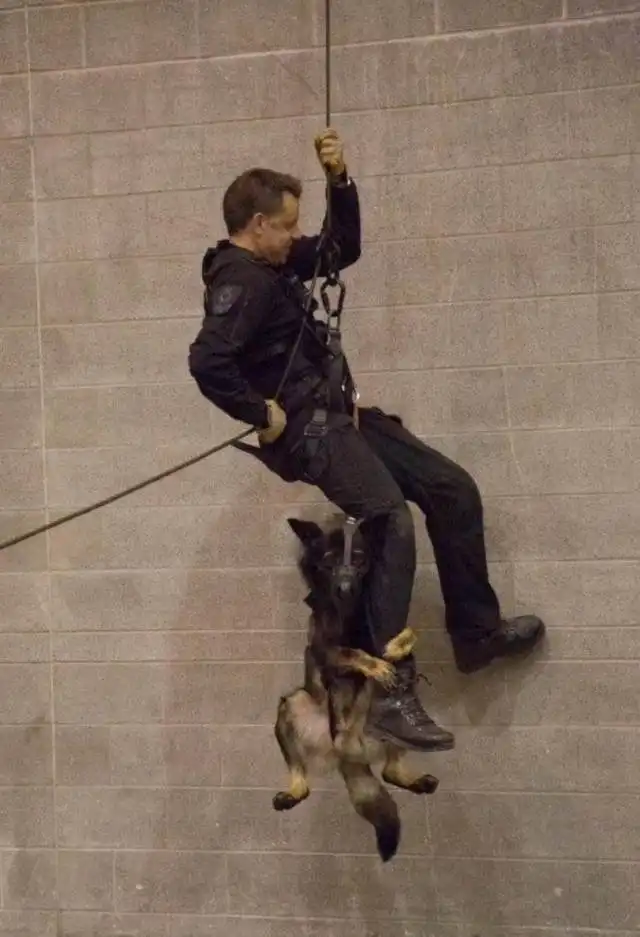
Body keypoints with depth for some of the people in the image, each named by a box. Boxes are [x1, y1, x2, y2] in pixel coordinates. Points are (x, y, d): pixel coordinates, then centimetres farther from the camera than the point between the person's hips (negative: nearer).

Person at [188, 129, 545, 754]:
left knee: (453, 489, 9)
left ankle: (476, 633, 20)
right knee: (392, 521, -28)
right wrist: (263, 416, -22)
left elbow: (343, 250, 25)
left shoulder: (272, 264, 15)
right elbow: (206, 361, -31)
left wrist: (339, 180, 11)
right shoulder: (240, 281, -15)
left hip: (336, 413, 11)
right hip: (305, 428, -11)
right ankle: (390, 693, -28)